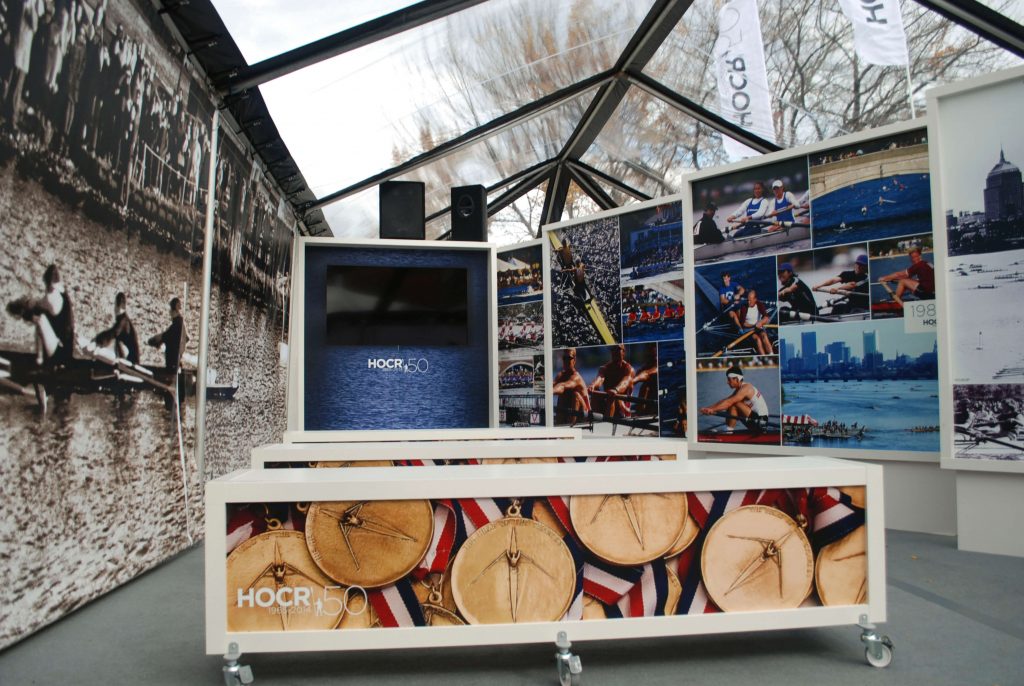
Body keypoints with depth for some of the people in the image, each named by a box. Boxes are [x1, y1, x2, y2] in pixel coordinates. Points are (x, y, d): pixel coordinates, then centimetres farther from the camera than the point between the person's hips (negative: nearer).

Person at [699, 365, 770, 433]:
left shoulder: (745, 388, -17)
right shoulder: (739, 389, 11)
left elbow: (729, 402, -28)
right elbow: (725, 400, 6)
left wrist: (712, 409, -32)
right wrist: (709, 408, -4)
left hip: (760, 421, -10)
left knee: (733, 404, -19)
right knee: (731, 405, 10)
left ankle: (729, 430, -14)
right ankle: (727, 428, 1)